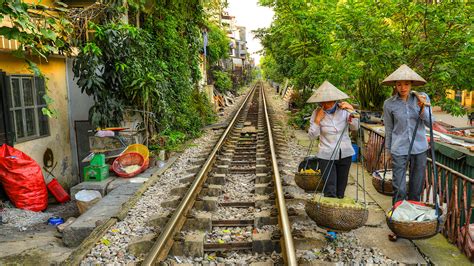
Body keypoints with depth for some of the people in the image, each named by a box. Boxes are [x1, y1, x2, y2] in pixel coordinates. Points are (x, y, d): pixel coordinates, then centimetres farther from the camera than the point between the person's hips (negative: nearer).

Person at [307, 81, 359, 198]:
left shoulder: (343, 110, -3)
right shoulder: (317, 113, -6)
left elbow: (355, 127, -11)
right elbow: (312, 136, -7)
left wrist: (352, 111, -24)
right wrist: (317, 120, -18)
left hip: (345, 154, 2)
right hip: (327, 155, -2)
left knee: (341, 191, 14)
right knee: (330, 191, -8)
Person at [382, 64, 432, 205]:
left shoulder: (422, 98, -2)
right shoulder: (389, 103, -5)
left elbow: (430, 123, -4)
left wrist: (422, 107, -20)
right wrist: (388, 149, 12)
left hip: (419, 147, 2)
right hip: (399, 149, -2)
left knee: (417, 186, 13)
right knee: (399, 189, -3)